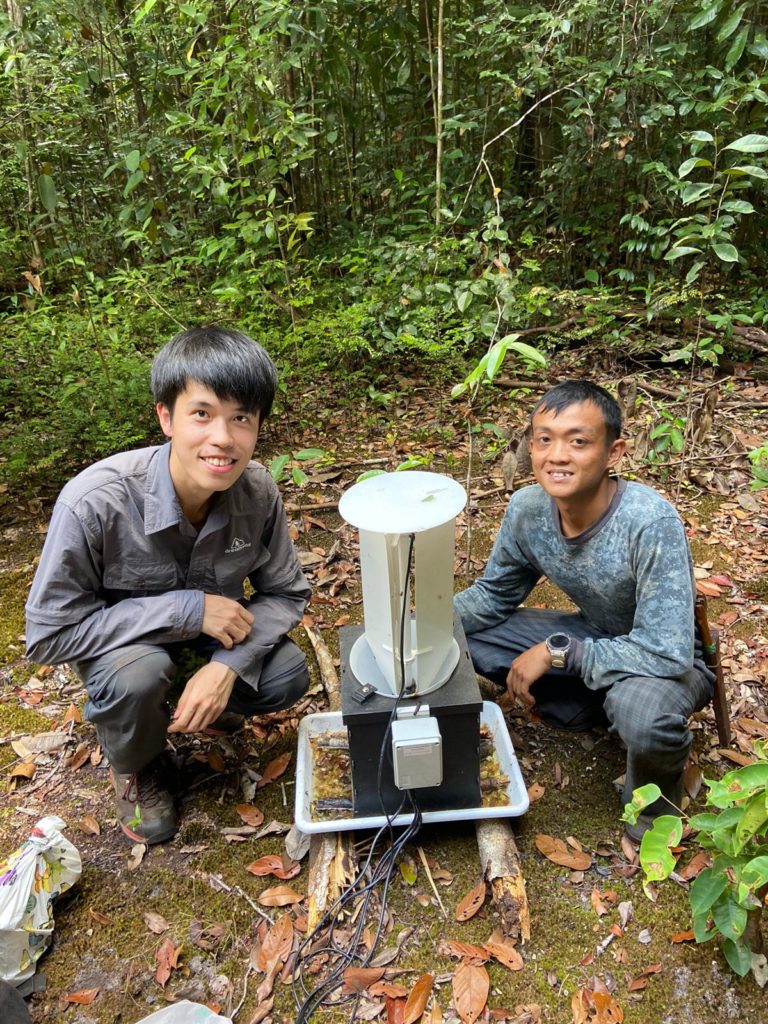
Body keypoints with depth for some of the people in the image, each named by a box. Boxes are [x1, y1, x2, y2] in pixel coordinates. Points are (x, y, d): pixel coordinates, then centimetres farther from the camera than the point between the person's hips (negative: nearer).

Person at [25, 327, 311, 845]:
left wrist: (227, 665, -29)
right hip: (118, 637, -3)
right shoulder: (94, 501, -35)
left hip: (213, 628, 3)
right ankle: (137, 766, 3)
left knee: (288, 678, -17)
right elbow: (48, 633, -28)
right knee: (137, 675, -34)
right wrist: (186, 610, -34)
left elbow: (286, 593, -12)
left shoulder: (258, 491, -25)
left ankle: (192, 704, 16)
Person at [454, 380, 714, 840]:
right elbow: (493, 597, -2)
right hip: (595, 636, 6)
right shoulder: (528, 508, -17)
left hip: (670, 661, -5)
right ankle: (595, 708, 8)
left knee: (641, 711, -41)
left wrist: (558, 652, -30)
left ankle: (657, 795, -2)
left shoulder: (650, 522, -35)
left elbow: (666, 654, -34)